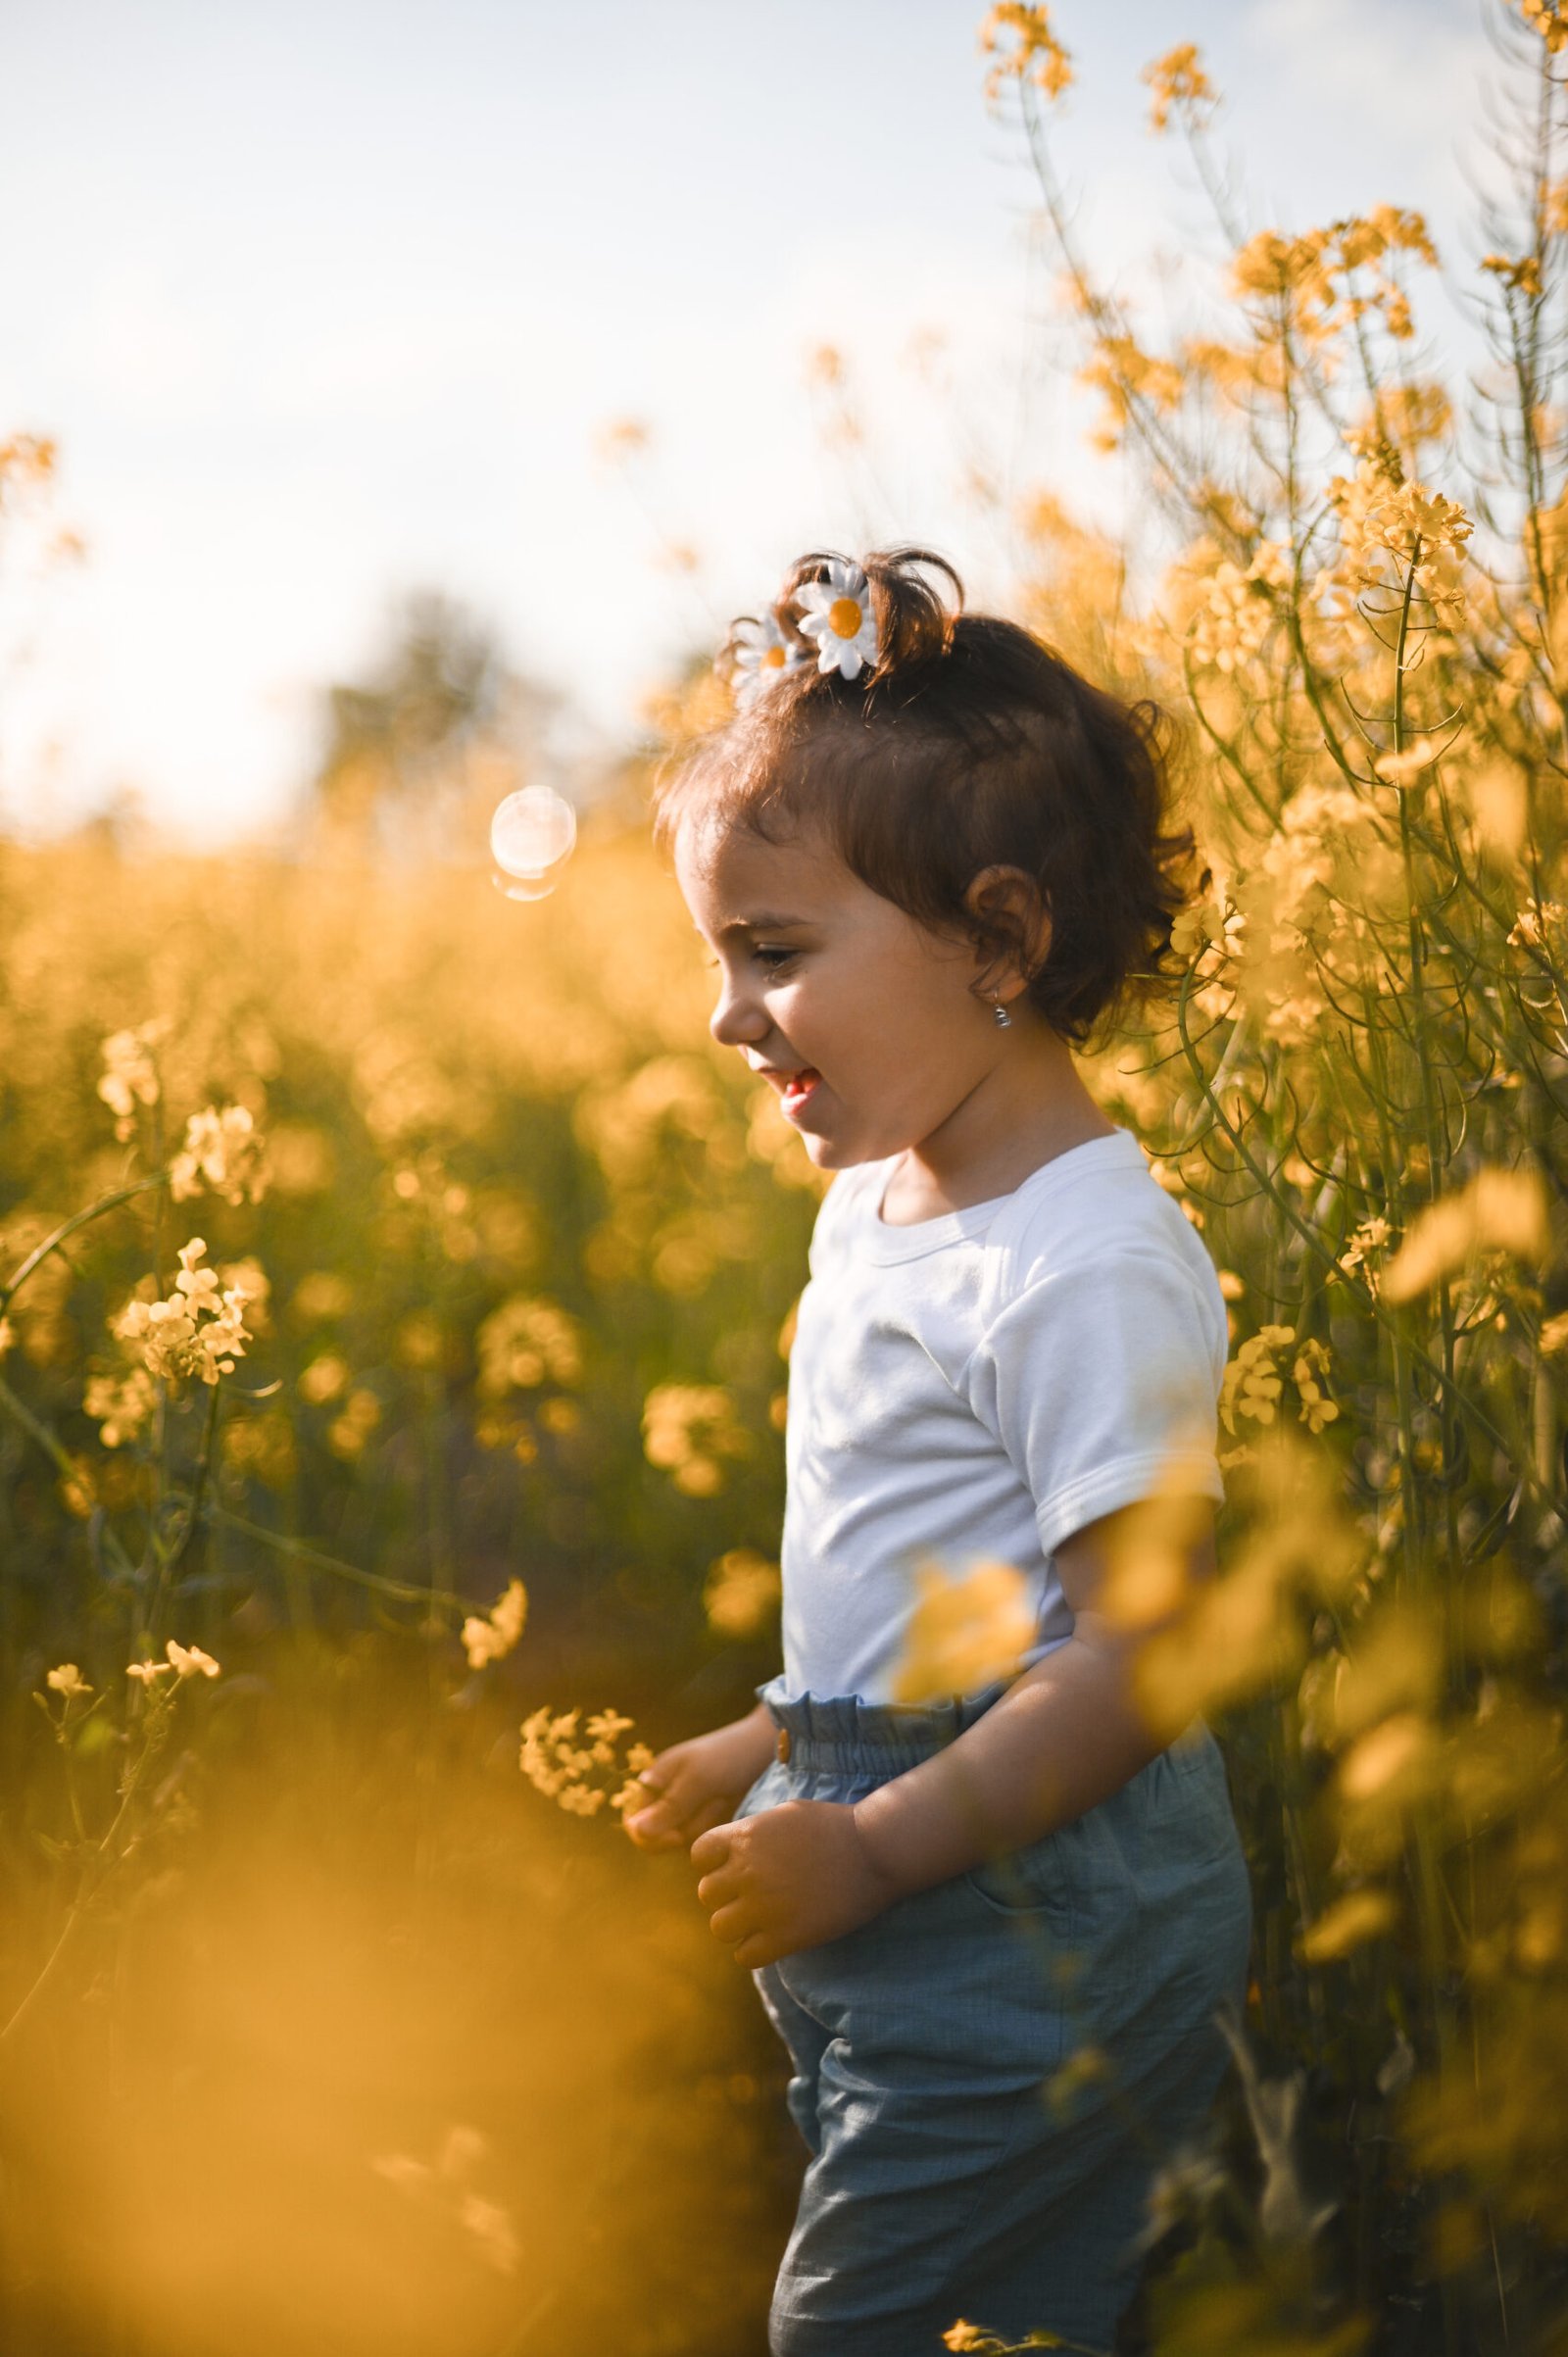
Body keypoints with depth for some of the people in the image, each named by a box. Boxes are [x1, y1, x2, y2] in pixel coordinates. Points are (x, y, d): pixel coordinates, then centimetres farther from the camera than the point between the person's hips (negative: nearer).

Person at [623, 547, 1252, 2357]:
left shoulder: (1089, 1266, -20)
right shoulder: (872, 1208, 10)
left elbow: (1139, 1652, -22)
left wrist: (877, 1842, -21)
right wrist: (773, 1753, 19)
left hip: (1039, 1914, -9)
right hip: (908, 1928, 9)